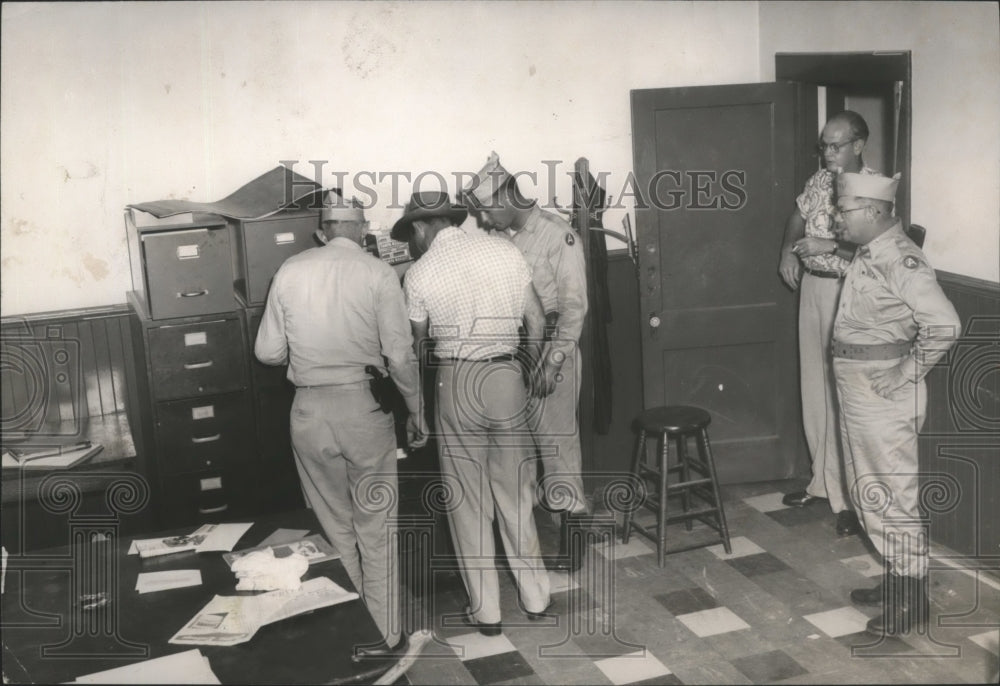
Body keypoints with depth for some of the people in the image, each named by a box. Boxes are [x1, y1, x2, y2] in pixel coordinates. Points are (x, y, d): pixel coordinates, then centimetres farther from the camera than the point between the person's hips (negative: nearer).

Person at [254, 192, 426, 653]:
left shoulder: (290, 272, 1)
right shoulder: (377, 274, -7)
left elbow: (268, 352, 4)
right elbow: (400, 356, -9)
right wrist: (415, 412, 4)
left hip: (309, 411, 3)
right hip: (364, 407, -2)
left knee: (335, 528, 17)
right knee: (375, 529, 11)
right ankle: (381, 636, 21)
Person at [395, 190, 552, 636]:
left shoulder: (420, 274, -5)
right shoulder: (504, 250, 1)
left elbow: (418, 342, 7)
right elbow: (536, 321, 5)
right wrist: (530, 370, 20)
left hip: (456, 382, -2)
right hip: (506, 376, 3)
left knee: (468, 498, 9)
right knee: (515, 491, 15)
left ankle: (485, 610, 16)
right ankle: (535, 596, 25)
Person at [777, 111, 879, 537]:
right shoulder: (819, 180, 7)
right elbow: (798, 216, 24)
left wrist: (829, 246, -25)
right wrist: (788, 252, 8)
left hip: (847, 293, -7)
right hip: (811, 287, 7)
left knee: (844, 395, -5)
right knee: (815, 389, 13)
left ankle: (851, 497, 4)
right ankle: (824, 481, 27)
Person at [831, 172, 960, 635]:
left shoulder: (899, 260, -20)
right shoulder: (867, 253, 9)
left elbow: (943, 325, -27)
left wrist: (904, 373, -21)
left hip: (883, 396, -10)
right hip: (857, 393, 10)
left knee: (892, 495, 0)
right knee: (868, 491, 18)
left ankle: (912, 601, 13)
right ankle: (896, 579, 33)